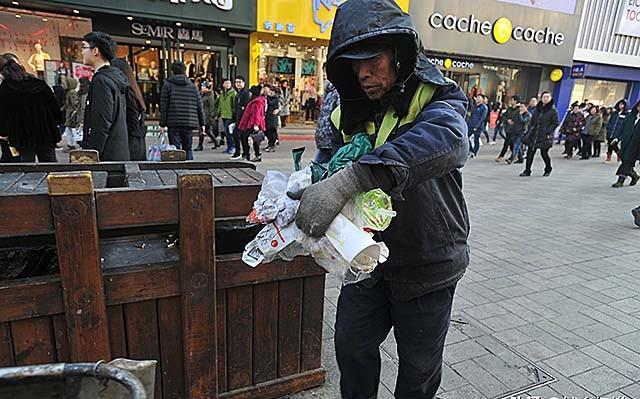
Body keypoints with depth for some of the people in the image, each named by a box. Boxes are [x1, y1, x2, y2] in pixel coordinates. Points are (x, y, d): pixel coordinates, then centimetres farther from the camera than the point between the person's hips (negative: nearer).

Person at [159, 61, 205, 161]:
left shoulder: (167, 85, 2)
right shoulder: (192, 86, 9)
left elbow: (164, 106, -2)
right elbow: (199, 106, 8)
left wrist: (162, 124, 1)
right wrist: (202, 123, 13)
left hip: (173, 123, -2)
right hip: (189, 123, 3)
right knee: (188, 148, 12)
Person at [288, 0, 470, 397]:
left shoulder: (437, 100, -17)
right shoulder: (350, 112, 1)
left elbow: (447, 140, -39)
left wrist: (347, 181, -52)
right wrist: (308, 189, -22)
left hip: (426, 268, -4)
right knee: (351, 345, 21)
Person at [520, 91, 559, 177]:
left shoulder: (553, 110, -4)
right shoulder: (538, 108, 11)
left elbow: (555, 123, -7)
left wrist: (548, 132, -15)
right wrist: (530, 129, 9)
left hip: (545, 136, -5)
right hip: (534, 135, 5)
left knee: (544, 153, 1)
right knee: (530, 152, 1)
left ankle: (548, 169, 26)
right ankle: (527, 171, 9)